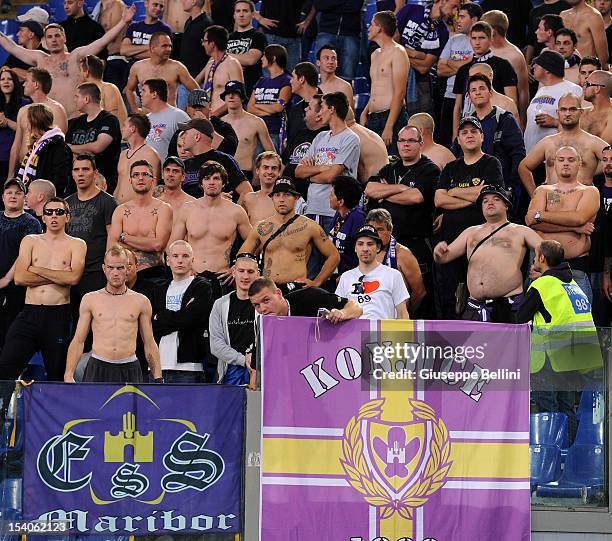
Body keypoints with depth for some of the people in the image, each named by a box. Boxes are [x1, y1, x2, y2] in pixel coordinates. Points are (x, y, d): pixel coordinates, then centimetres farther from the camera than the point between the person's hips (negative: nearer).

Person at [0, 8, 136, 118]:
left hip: (73, 119, -3)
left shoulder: (75, 57, 8)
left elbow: (103, 41, 2)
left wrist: (123, 22, -4)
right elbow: (11, 47, 27)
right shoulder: (39, 58, 18)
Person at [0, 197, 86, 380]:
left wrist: (37, 270, -5)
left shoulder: (76, 245, 7)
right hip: (30, 313, 1)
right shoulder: (30, 241, 12)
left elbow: (73, 278, -11)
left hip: (58, 316, -1)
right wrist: (58, 277, -5)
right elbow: (19, 278, -3)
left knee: (56, 376, 5)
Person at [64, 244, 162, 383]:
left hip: (129, 370, 0)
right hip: (98, 369, 0)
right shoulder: (90, 300, 9)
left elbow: (150, 345, 12)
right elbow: (78, 341, 9)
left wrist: (158, 378, 4)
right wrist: (68, 375, -1)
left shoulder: (141, 302, 10)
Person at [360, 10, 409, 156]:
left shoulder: (397, 52, -7)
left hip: (392, 117, -8)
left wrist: (389, 127, -20)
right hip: (372, 119, 8)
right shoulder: (375, 55, 21)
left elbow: (399, 93, -14)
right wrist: (365, 113, 9)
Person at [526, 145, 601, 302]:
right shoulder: (543, 191, 15)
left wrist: (540, 215, -5)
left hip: (577, 268, -2)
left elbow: (579, 217, -10)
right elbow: (531, 222, -4)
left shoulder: (589, 192, 11)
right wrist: (575, 227, -10)